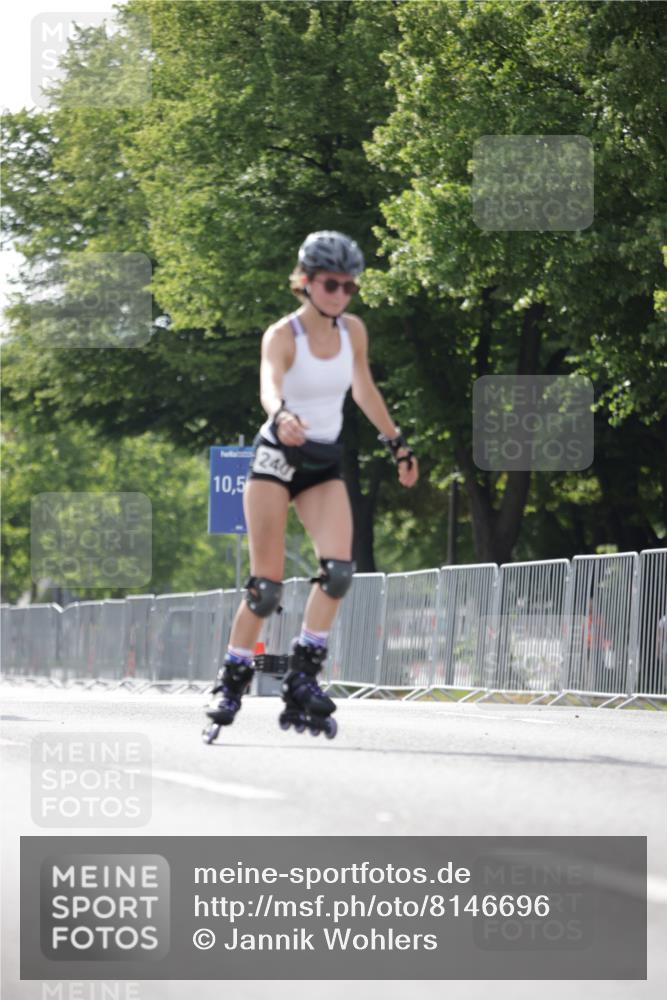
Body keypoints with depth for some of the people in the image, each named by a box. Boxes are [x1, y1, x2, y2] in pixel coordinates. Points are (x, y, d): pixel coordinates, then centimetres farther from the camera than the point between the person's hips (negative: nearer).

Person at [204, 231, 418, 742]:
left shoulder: (353, 331, 2)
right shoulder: (283, 335, -14)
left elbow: (364, 391, 19)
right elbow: (269, 384, -34)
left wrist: (398, 444, 25)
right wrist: (281, 415, -56)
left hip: (326, 464, 4)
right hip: (277, 457, -4)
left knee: (338, 570, -18)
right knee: (267, 585, -8)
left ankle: (303, 679, -12)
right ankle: (232, 682, 6)